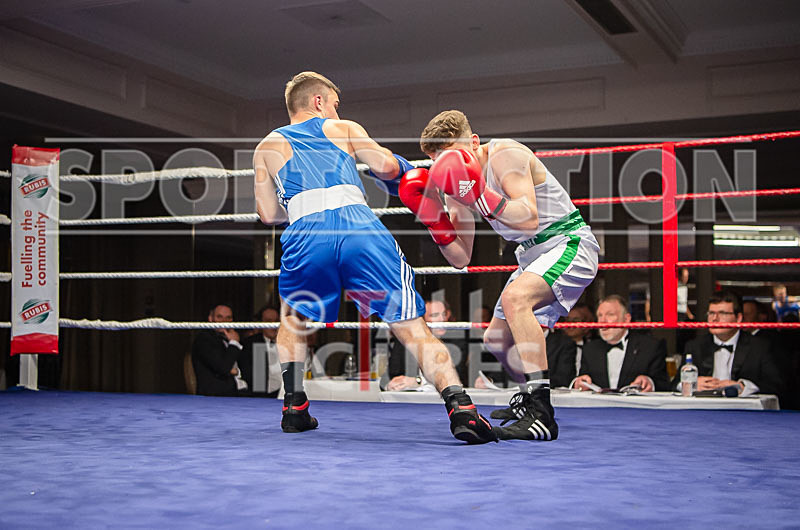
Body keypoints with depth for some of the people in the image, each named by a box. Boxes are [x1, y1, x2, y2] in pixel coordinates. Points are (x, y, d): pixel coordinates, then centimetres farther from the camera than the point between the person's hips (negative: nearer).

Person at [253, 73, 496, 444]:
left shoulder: (268, 146, 26)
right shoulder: (343, 129, 24)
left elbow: (269, 214, 21)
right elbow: (386, 166, 8)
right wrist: (403, 170, 31)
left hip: (306, 237, 1)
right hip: (360, 227, -1)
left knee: (293, 319, 31)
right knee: (412, 328, 1)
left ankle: (295, 407, 24)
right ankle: (460, 407, -15)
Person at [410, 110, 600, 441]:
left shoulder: (506, 155, -20)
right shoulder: (458, 183, 3)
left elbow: (529, 220, -32)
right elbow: (461, 259, 1)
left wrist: (479, 194, -41)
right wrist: (430, 213, -11)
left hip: (568, 243, -9)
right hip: (532, 255, 9)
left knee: (515, 298, -35)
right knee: (497, 340, 15)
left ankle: (542, 415, -36)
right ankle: (530, 397, 43)